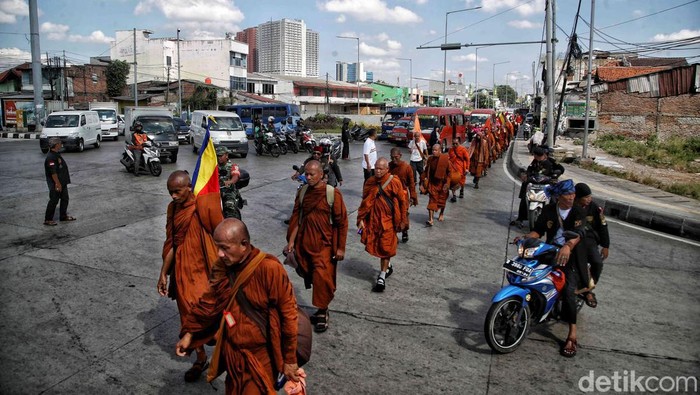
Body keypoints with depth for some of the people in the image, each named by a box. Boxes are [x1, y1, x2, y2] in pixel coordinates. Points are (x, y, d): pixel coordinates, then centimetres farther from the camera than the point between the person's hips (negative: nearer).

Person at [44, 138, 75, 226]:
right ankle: (48, 220, 5)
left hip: (62, 182, 10)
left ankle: (63, 216, 29)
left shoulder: (57, 154, 12)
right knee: (54, 201, -3)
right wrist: (57, 183, -24)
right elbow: (53, 172, -25)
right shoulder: (51, 157, -21)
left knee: (65, 199, 17)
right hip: (55, 183, -10)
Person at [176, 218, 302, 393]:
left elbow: (288, 314, -19)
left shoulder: (269, 268, -26)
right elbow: (209, 302, 9)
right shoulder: (221, 267, -6)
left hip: (260, 355, -6)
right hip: (231, 351, 6)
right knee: (233, 391, 24)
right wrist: (189, 333, 6)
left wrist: (290, 360, -13)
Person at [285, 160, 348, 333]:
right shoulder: (302, 192, 2)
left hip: (324, 245, -4)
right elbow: (296, 217, 7)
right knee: (310, 277, 12)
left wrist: (341, 248, -8)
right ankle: (321, 310, 31)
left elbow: (342, 222, -8)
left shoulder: (333, 194, -11)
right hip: (304, 244, 5)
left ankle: (322, 312, 12)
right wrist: (291, 241, 2)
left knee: (322, 279, -8)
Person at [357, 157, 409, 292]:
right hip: (374, 220, 5)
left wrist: (402, 221, -5)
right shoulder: (370, 183, 2)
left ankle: (382, 278, 7)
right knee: (375, 246, 12)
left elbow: (403, 201, -5)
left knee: (385, 248, 0)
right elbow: (365, 202, 9)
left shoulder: (394, 182, -11)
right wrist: (361, 219, 5)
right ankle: (388, 266, 39)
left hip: (388, 220, -4)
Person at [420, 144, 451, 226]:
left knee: (442, 200, 16)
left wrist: (447, 183, -14)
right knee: (432, 200, -6)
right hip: (432, 183, 2)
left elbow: (449, 172, -9)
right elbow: (426, 171, 9)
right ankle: (430, 219, -10)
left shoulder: (445, 159, -12)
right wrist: (423, 180, 4)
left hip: (442, 183, -2)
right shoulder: (430, 159, -2)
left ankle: (442, 214, 41)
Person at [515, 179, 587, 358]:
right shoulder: (548, 210, 4)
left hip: (571, 255, -4)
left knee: (568, 292, -18)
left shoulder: (578, 213, -6)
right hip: (550, 251, 4)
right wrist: (526, 237, -19)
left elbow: (578, 233, -24)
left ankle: (572, 335, -14)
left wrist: (567, 246, -45)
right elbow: (539, 230, 3)